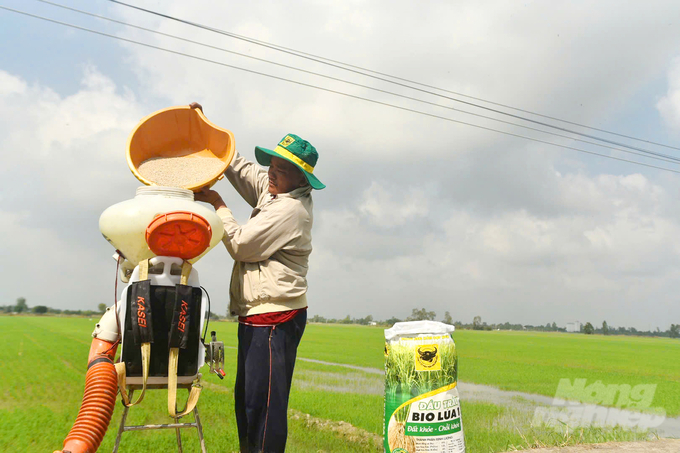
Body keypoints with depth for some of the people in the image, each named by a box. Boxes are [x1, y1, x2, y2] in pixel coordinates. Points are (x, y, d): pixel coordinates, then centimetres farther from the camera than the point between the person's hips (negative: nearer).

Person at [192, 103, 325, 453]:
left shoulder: (291, 209, -17)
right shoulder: (273, 191, 13)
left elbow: (241, 245, -13)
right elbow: (239, 168, 24)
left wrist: (217, 205, -1)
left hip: (275, 318, -11)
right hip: (258, 316, 11)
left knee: (264, 403, -9)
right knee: (245, 399, 16)